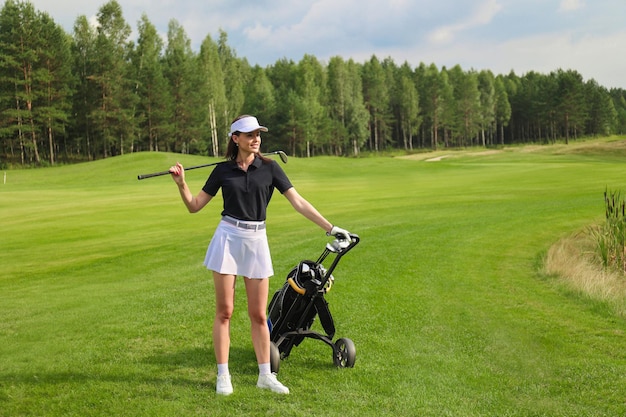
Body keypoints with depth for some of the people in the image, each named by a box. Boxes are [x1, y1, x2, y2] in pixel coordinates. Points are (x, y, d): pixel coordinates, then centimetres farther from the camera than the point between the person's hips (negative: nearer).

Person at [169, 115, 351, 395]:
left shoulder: (269, 168, 1)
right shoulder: (222, 170, 3)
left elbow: (299, 203, -1)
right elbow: (194, 206, 7)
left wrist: (330, 228, -5)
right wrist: (181, 184, -10)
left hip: (257, 241, 0)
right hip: (228, 238, 0)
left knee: (258, 314, 4)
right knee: (224, 311, 1)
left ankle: (265, 375, 14)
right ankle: (223, 375, 10)